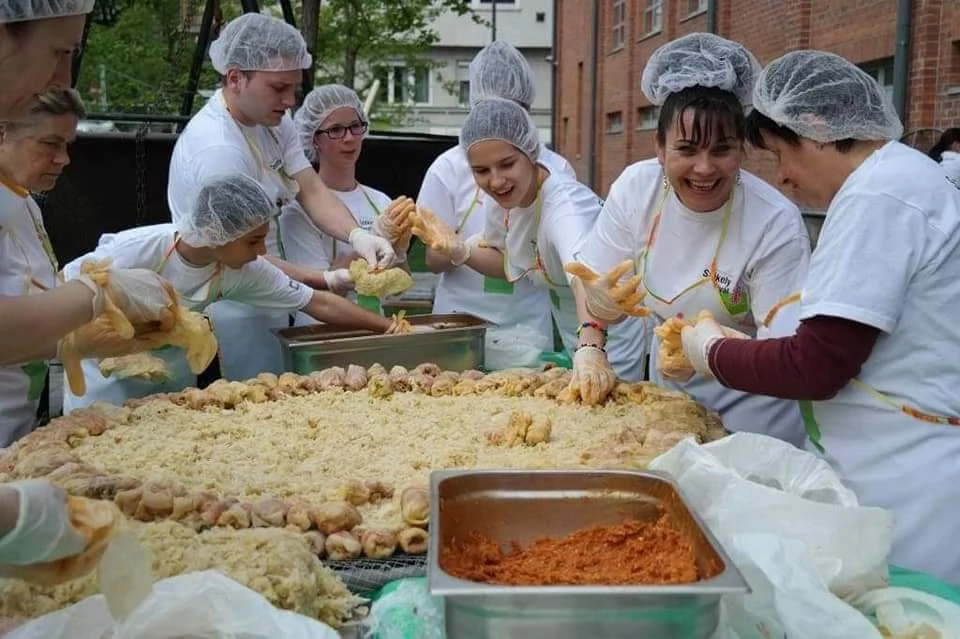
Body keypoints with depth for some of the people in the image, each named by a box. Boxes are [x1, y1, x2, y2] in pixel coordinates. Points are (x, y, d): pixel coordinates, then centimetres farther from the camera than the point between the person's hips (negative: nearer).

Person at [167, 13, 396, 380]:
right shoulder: (217, 148, -23)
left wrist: (356, 235, -23)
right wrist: (328, 281, -26)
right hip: (233, 317, -9)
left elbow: (312, 191, -3)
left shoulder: (275, 121, 4)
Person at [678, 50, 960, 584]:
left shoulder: (876, 195, -17)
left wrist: (713, 352, -3)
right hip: (911, 476, 9)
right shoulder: (903, 177, 14)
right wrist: (735, 344, 6)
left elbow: (816, 368, -18)